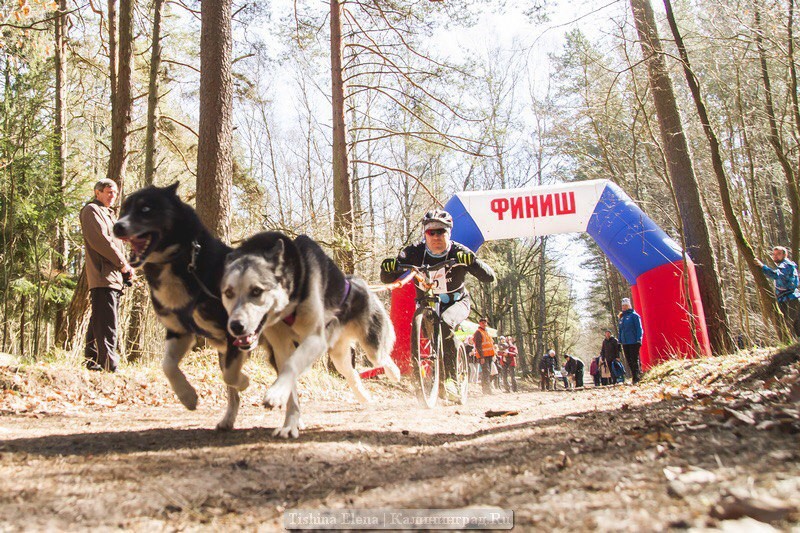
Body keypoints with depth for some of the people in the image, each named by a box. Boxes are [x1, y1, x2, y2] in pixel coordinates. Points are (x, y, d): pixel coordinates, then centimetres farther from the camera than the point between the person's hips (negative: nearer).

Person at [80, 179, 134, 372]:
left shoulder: (110, 214, 29)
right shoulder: (91, 210, 0)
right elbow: (100, 240, -13)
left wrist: (126, 268, 11)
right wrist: (123, 264, -10)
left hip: (114, 276, 10)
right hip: (102, 276, -10)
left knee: (99, 322, 13)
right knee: (107, 324, -14)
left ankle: (92, 362, 20)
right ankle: (109, 366, -17)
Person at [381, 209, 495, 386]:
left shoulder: (459, 252, -19)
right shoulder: (414, 252, -16)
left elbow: (489, 277, -27)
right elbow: (387, 279, -17)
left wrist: (472, 262, -47)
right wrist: (389, 267, -41)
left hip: (457, 301, -2)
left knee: (444, 324, -32)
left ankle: (451, 376, -18)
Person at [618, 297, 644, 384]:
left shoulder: (634, 315, -4)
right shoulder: (622, 317, 17)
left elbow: (639, 328, -8)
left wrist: (638, 339, -15)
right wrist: (620, 341, 15)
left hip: (633, 342, -7)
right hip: (625, 343, 7)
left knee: (635, 361, -7)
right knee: (629, 361, 8)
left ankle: (636, 378, -7)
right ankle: (635, 377, 15)